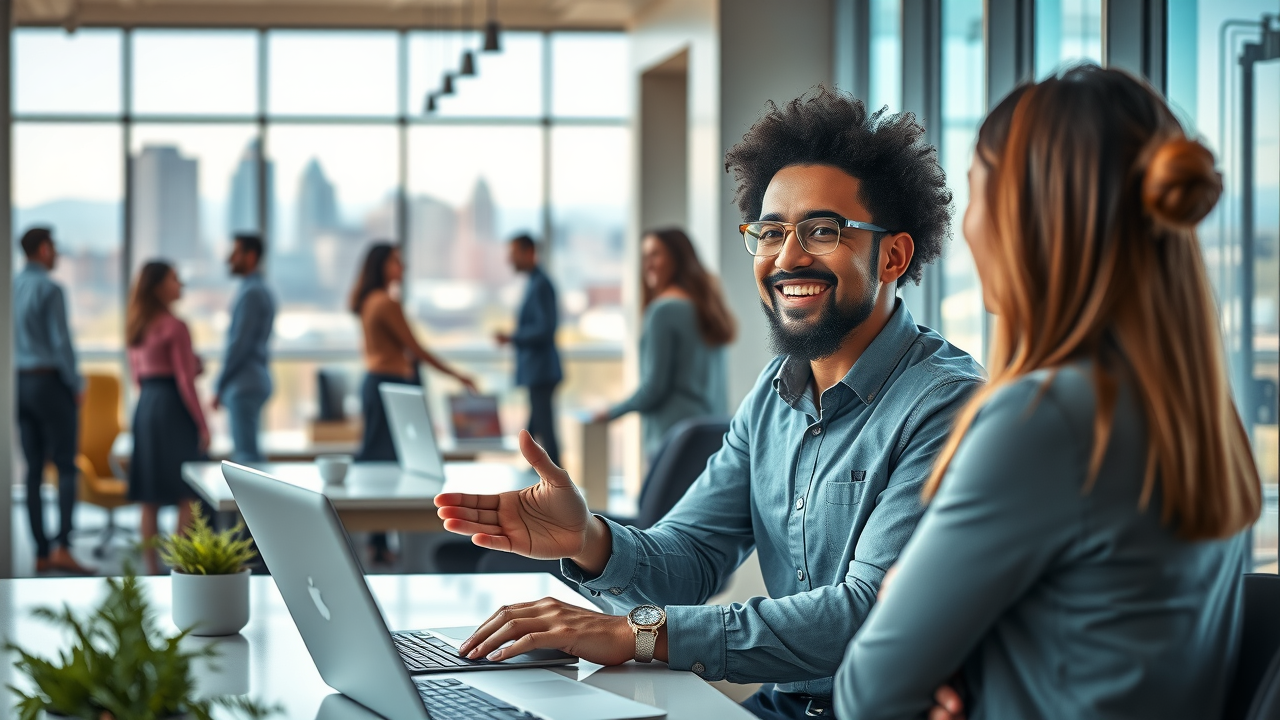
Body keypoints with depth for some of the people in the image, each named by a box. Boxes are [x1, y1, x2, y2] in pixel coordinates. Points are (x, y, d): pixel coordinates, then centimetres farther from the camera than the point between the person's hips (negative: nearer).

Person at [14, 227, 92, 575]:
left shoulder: (11, 288, 9)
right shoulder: (49, 289, -12)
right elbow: (60, 341, -16)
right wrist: (77, 386, -7)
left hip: (20, 383, 7)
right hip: (51, 381, -7)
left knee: (34, 469, 8)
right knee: (67, 467, -4)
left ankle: (41, 553, 9)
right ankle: (62, 546, -14)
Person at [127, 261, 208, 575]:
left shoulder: (136, 328, 12)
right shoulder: (175, 327, -12)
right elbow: (185, 380, -14)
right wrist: (203, 425, -10)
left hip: (144, 407, 8)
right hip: (173, 408, -8)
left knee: (150, 498, 9)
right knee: (188, 494, -2)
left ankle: (152, 567, 11)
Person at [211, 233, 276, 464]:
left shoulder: (251, 293, -14)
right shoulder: (261, 291, 17)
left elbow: (239, 343, -17)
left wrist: (219, 386, -12)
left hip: (244, 384, -10)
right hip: (254, 381, 10)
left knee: (246, 453, -11)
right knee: (247, 451, 13)